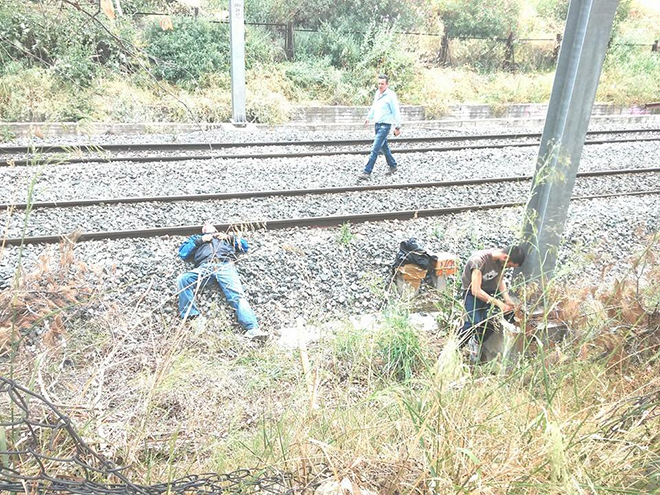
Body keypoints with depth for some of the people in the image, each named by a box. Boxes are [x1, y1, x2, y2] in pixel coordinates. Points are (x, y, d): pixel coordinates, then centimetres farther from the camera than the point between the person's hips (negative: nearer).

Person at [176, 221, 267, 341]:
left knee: (236, 295, -25)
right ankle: (189, 317, -27)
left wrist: (229, 237, 15)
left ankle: (253, 328, -41)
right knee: (182, 279, -29)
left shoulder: (225, 236, 39)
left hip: (225, 266, -1)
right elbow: (182, 253, 22)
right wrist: (200, 240, 12)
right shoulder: (197, 238, 39)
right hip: (204, 267, 1)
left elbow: (244, 246, 29)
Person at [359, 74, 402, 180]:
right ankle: (393, 166, 33)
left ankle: (367, 172, -11)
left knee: (375, 149, -11)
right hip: (377, 124, 8)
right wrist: (369, 117, 32)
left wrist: (397, 127, -12)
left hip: (385, 125, -8)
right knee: (384, 147, 17)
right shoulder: (377, 93, 8)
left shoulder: (391, 95, -14)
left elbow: (396, 112, -12)